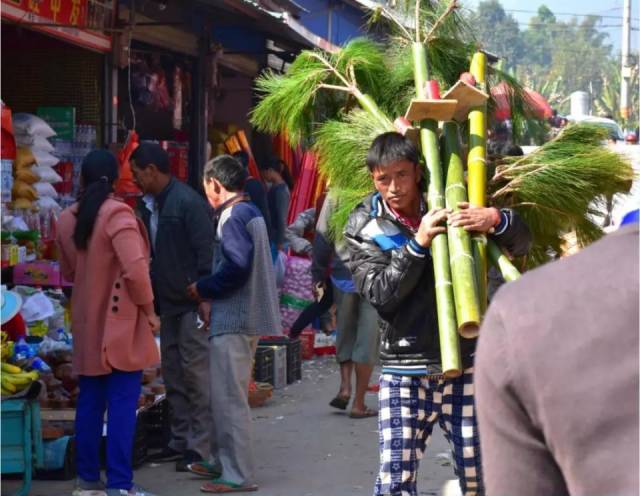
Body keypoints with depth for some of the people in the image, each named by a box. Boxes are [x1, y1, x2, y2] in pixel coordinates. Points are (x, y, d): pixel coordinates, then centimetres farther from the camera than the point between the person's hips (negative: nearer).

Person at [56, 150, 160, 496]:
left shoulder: (67, 219, 6)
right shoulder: (117, 214, -15)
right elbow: (135, 268, -22)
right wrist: (148, 309, -12)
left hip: (86, 323, 6)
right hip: (119, 322, -6)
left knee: (90, 401, 12)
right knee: (122, 403, -3)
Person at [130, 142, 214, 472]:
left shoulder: (188, 202, -15)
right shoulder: (148, 205, 10)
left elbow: (205, 251, -18)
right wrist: (151, 297, 13)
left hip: (192, 303, -9)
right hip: (168, 303, 9)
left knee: (195, 372, -5)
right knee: (172, 374, 12)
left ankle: (199, 446, -1)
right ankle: (180, 441, 20)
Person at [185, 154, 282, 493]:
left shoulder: (233, 216, -14)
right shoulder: (250, 212, 15)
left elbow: (236, 265, -24)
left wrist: (202, 289, -12)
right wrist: (210, 291, 12)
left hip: (232, 321, -10)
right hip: (243, 317, 10)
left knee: (229, 399, -5)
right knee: (226, 396, 19)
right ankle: (223, 462, 28)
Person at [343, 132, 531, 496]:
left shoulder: (452, 208, 3)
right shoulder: (365, 227, 1)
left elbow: (521, 243, 4)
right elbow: (379, 293, -10)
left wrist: (496, 220, -18)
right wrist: (418, 244, -20)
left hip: (464, 367, 1)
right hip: (404, 373, -1)